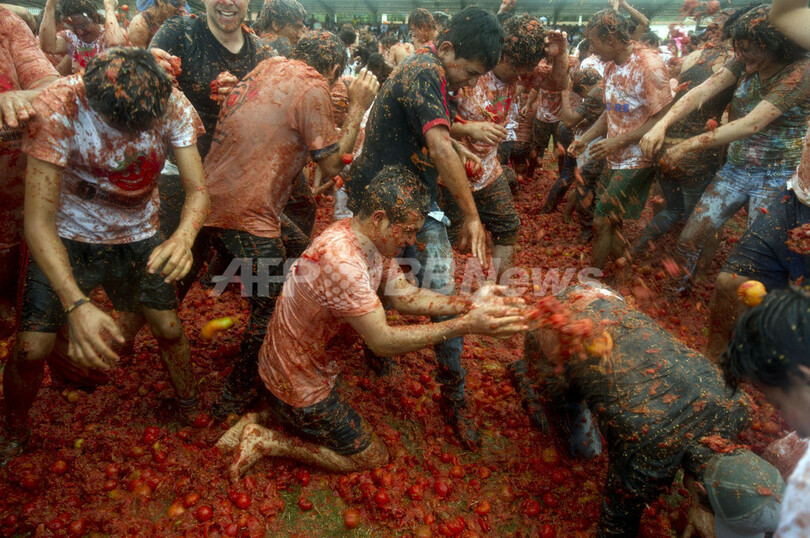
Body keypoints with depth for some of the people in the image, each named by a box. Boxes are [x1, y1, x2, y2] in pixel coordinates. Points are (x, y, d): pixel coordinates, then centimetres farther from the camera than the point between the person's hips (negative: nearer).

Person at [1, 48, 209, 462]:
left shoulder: (173, 106, -22)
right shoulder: (59, 107, -30)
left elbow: (198, 190, -19)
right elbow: (39, 221, -31)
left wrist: (183, 237, -44)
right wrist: (76, 304, -44)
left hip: (137, 236, 3)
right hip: (66, 238, -2)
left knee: (170, 329, 4)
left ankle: (191, 410, 32)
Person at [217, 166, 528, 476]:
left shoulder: (371, 241, -4)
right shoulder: (340, 259, -35)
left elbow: (403, 296, -3)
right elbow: (383, 341, -32)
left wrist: (466, 304, -15)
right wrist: (465, 326, -32)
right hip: (299, 387, -9)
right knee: (373, 458, 6)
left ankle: (257, 420, 22)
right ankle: (267, 442, 5)